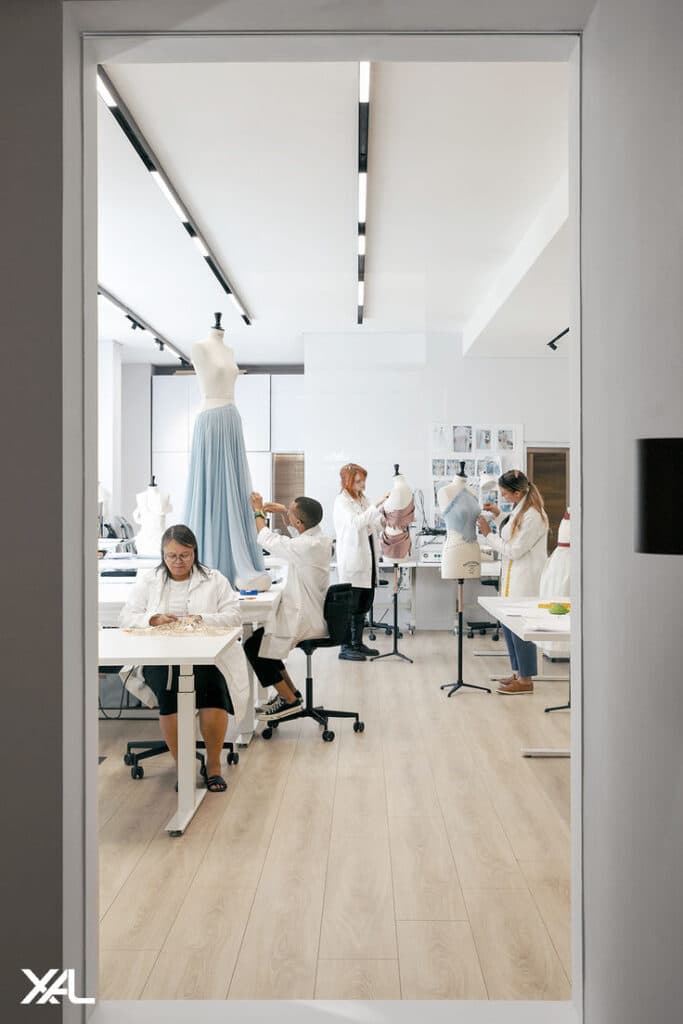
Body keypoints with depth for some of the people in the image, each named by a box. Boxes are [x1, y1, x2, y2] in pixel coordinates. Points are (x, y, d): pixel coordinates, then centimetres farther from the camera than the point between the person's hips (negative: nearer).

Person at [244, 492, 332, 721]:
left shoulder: (306, 547, -26)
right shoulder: (320, 538, 1)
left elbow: (268, 541, -13)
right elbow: (297, 533, 26)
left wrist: (258, 512, 3)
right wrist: (283, 512, 11)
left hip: (304, 621, -10)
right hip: (313, 614, 10)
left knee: (252, 646, -3)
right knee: (261, 639, 20)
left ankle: (290, 700, 3)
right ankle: (290, 691, 25)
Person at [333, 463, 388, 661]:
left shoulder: (362, 499, 15)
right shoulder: (341, 501, -9)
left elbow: (374, 525, 21)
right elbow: (356, 522, -26)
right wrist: (378, 503, -29)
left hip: (367, 560, 8)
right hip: (352, 561, -8)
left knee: (363, 605, 13)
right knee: (350, 605, -4)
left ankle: (357, 643, 22)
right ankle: (346, 648, 2)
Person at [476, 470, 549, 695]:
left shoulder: (533, 516, -21)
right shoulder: (521, 508, 9)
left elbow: (513, 550, -19)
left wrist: (488, 534, -10)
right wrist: (498, 514, 12)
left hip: (524, 581, -10)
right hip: (512, 577, 10)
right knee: (508, 624, 15)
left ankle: (525, 680, 10)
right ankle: (519, 672, 28)